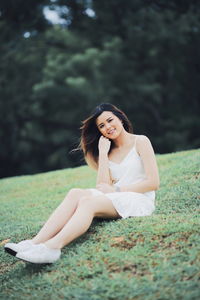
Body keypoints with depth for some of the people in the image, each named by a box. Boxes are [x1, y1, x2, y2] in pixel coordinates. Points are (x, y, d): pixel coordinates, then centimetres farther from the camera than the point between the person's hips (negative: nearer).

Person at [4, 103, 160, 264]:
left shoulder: (140, 142, 5)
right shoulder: (109, 151, 20)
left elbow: (153, 183, -6)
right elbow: (103, 186, 4)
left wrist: (116, 189, -8)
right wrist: (103, 153, 2)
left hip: (140, 201, -5)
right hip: (116, 200, 5)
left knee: (88, 201, -32)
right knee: (76, 193, -24)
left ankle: (52, 247, -51)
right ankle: (36, 242, -38)